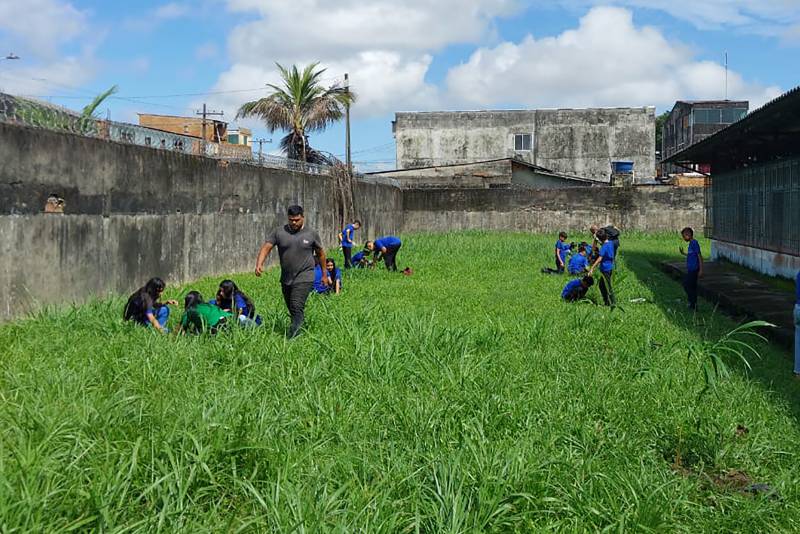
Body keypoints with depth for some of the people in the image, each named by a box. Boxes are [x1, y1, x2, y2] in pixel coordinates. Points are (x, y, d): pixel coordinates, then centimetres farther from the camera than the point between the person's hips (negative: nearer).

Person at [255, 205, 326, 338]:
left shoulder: (311, 234, 0)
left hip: (304, 277, -4)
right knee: (291, 309, 13)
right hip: (286, 278, 4)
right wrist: (259, 264, -23)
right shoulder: (279, 232, 1)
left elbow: (320, 253, 11)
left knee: (297, 307, -17)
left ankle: (292, 338, -19)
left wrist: (324, 275, 16)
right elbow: (266, 247, -5)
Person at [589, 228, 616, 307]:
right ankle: (607, 302, 24)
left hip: (605, 269, -9)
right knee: (602, 285, 19)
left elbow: (599, 259, -25)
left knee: (608, 287, -1)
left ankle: (613, 303, 3)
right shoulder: (610, 243, 4)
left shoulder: (604, 247, -21)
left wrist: (592, 268, -25)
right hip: (610, 267, 9)